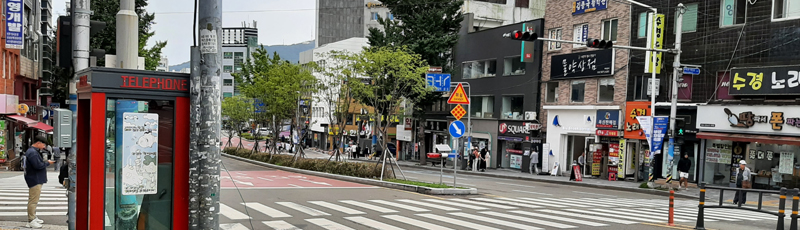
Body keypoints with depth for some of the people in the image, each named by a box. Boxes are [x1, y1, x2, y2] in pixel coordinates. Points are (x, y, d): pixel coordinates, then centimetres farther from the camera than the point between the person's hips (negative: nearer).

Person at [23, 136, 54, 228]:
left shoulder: (33, 151, 16)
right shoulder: (32, 153, -19)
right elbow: (38, 165, -26)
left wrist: (44, 162, 10)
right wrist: (47, 163, -11)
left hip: (36, 180, 12)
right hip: (35, 180, -12)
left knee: (33, 200, 19)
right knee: (33, 200, -8)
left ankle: (34, 217, 29)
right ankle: (31, 221, -6)